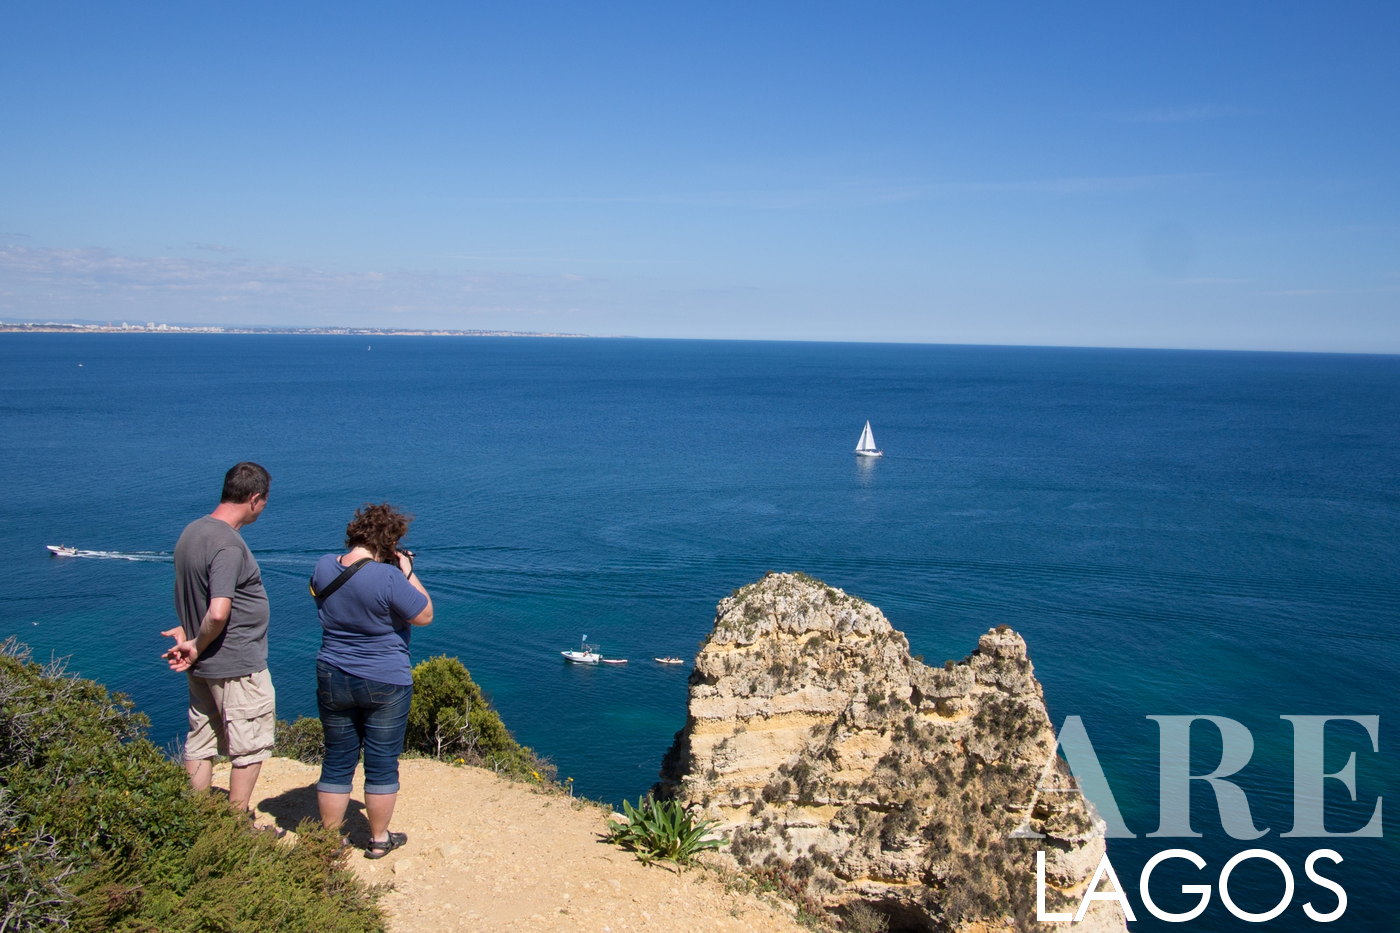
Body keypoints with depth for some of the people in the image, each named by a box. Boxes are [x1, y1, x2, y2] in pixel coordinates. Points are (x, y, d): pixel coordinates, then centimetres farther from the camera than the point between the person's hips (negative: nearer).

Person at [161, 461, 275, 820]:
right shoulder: (228, 545, -24)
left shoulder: (191, 532, 7)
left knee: (200, 744, 16)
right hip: (239, 668, -9)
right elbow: (218, 613, -30)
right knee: (250, 747, 5)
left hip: (203, 668, 9)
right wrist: (197, 647, -14)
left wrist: (189, 635, 5)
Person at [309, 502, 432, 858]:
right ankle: (379, 839, 21)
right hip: (384, 683, -5)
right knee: (382, 764, 9)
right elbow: (424, 615, -12)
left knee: (336, 762, 14)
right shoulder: (388, 577, -22)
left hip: (333, 679, 5)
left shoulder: (324, 567, -3)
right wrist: (408, 572, -6)